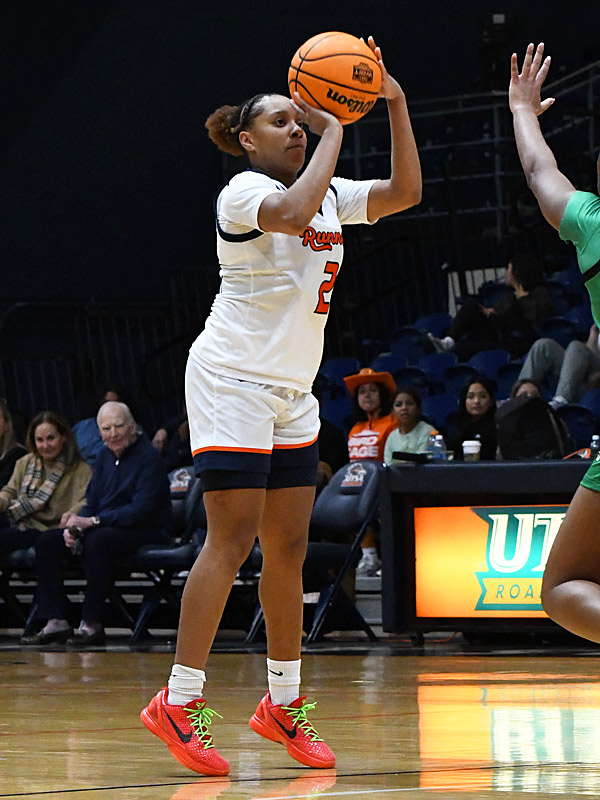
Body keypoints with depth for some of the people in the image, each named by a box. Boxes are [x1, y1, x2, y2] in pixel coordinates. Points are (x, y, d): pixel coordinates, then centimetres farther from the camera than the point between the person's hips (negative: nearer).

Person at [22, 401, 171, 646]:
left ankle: (91, 624, -32)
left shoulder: (148, 458, -11)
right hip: (107, 529, 8)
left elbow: (141, 510, -20)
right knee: (47, 541, -5)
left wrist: (93, 521, -23)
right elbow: (92, 504, 16)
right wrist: (76, 525, -7)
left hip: (144, 532, -8)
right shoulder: (105, 457, 13)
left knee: (98, 540, -37)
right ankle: (56, 621, -11)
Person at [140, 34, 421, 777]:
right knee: (232, 540, -13)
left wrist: (395, 103, -1)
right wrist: (334, 131, -21)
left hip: (291, 392, 8)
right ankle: (179, 701, -11)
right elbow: (293, 213, -32)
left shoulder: (329, 194, 14)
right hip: (232, 378, -8)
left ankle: (283, 701, 16)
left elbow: (404, 192, 7)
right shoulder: (243, 192, -10)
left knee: (288, 547, 8)